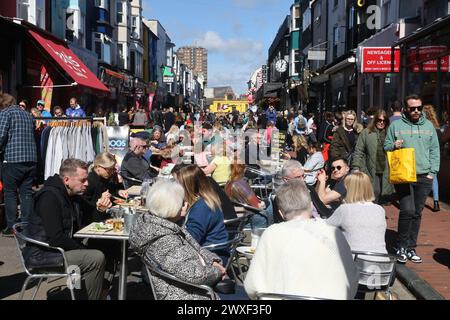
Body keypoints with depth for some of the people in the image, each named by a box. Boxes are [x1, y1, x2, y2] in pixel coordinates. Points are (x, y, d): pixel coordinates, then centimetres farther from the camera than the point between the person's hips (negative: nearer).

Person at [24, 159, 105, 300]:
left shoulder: (69, 195, 10)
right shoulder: (50, 197, -20)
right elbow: (56, 238, -26)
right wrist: (82, 249, -15)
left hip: (57, 249, 10)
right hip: (42, 255, -10)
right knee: (96, 258, -22)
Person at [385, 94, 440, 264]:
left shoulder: (428, 126, 11)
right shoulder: (396, 125, 3)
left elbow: (434, 150, 12)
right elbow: (386, 147, 8)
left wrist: (432, 172, 2)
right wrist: (394, 146, -14)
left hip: (424, 177, 3)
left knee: (417, 213, 8)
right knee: (407, 210, -14)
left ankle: (411, 248, 19)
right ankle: (401, 247, 1)